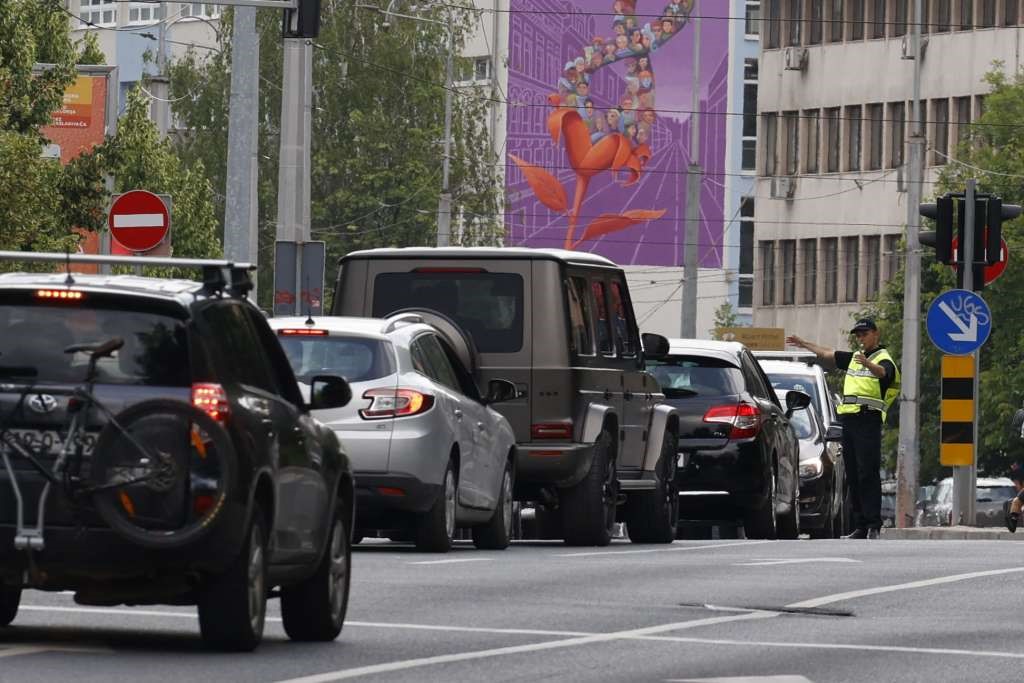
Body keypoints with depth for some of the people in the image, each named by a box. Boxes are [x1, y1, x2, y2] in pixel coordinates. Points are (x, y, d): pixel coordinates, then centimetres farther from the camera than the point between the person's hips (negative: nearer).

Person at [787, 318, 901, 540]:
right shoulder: (854, 357, 23)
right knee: (853, 476, 4)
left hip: (868, 420, -8)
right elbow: (828, 354, 36)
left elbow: (882, 372, -26)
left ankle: (874, 525, -18)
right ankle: (860, 526, 5)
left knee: (868, 473, -14)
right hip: (848, 419, 8)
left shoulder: (884, 359, -2)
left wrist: (867, 364, -47)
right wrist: (804, 344, 43)